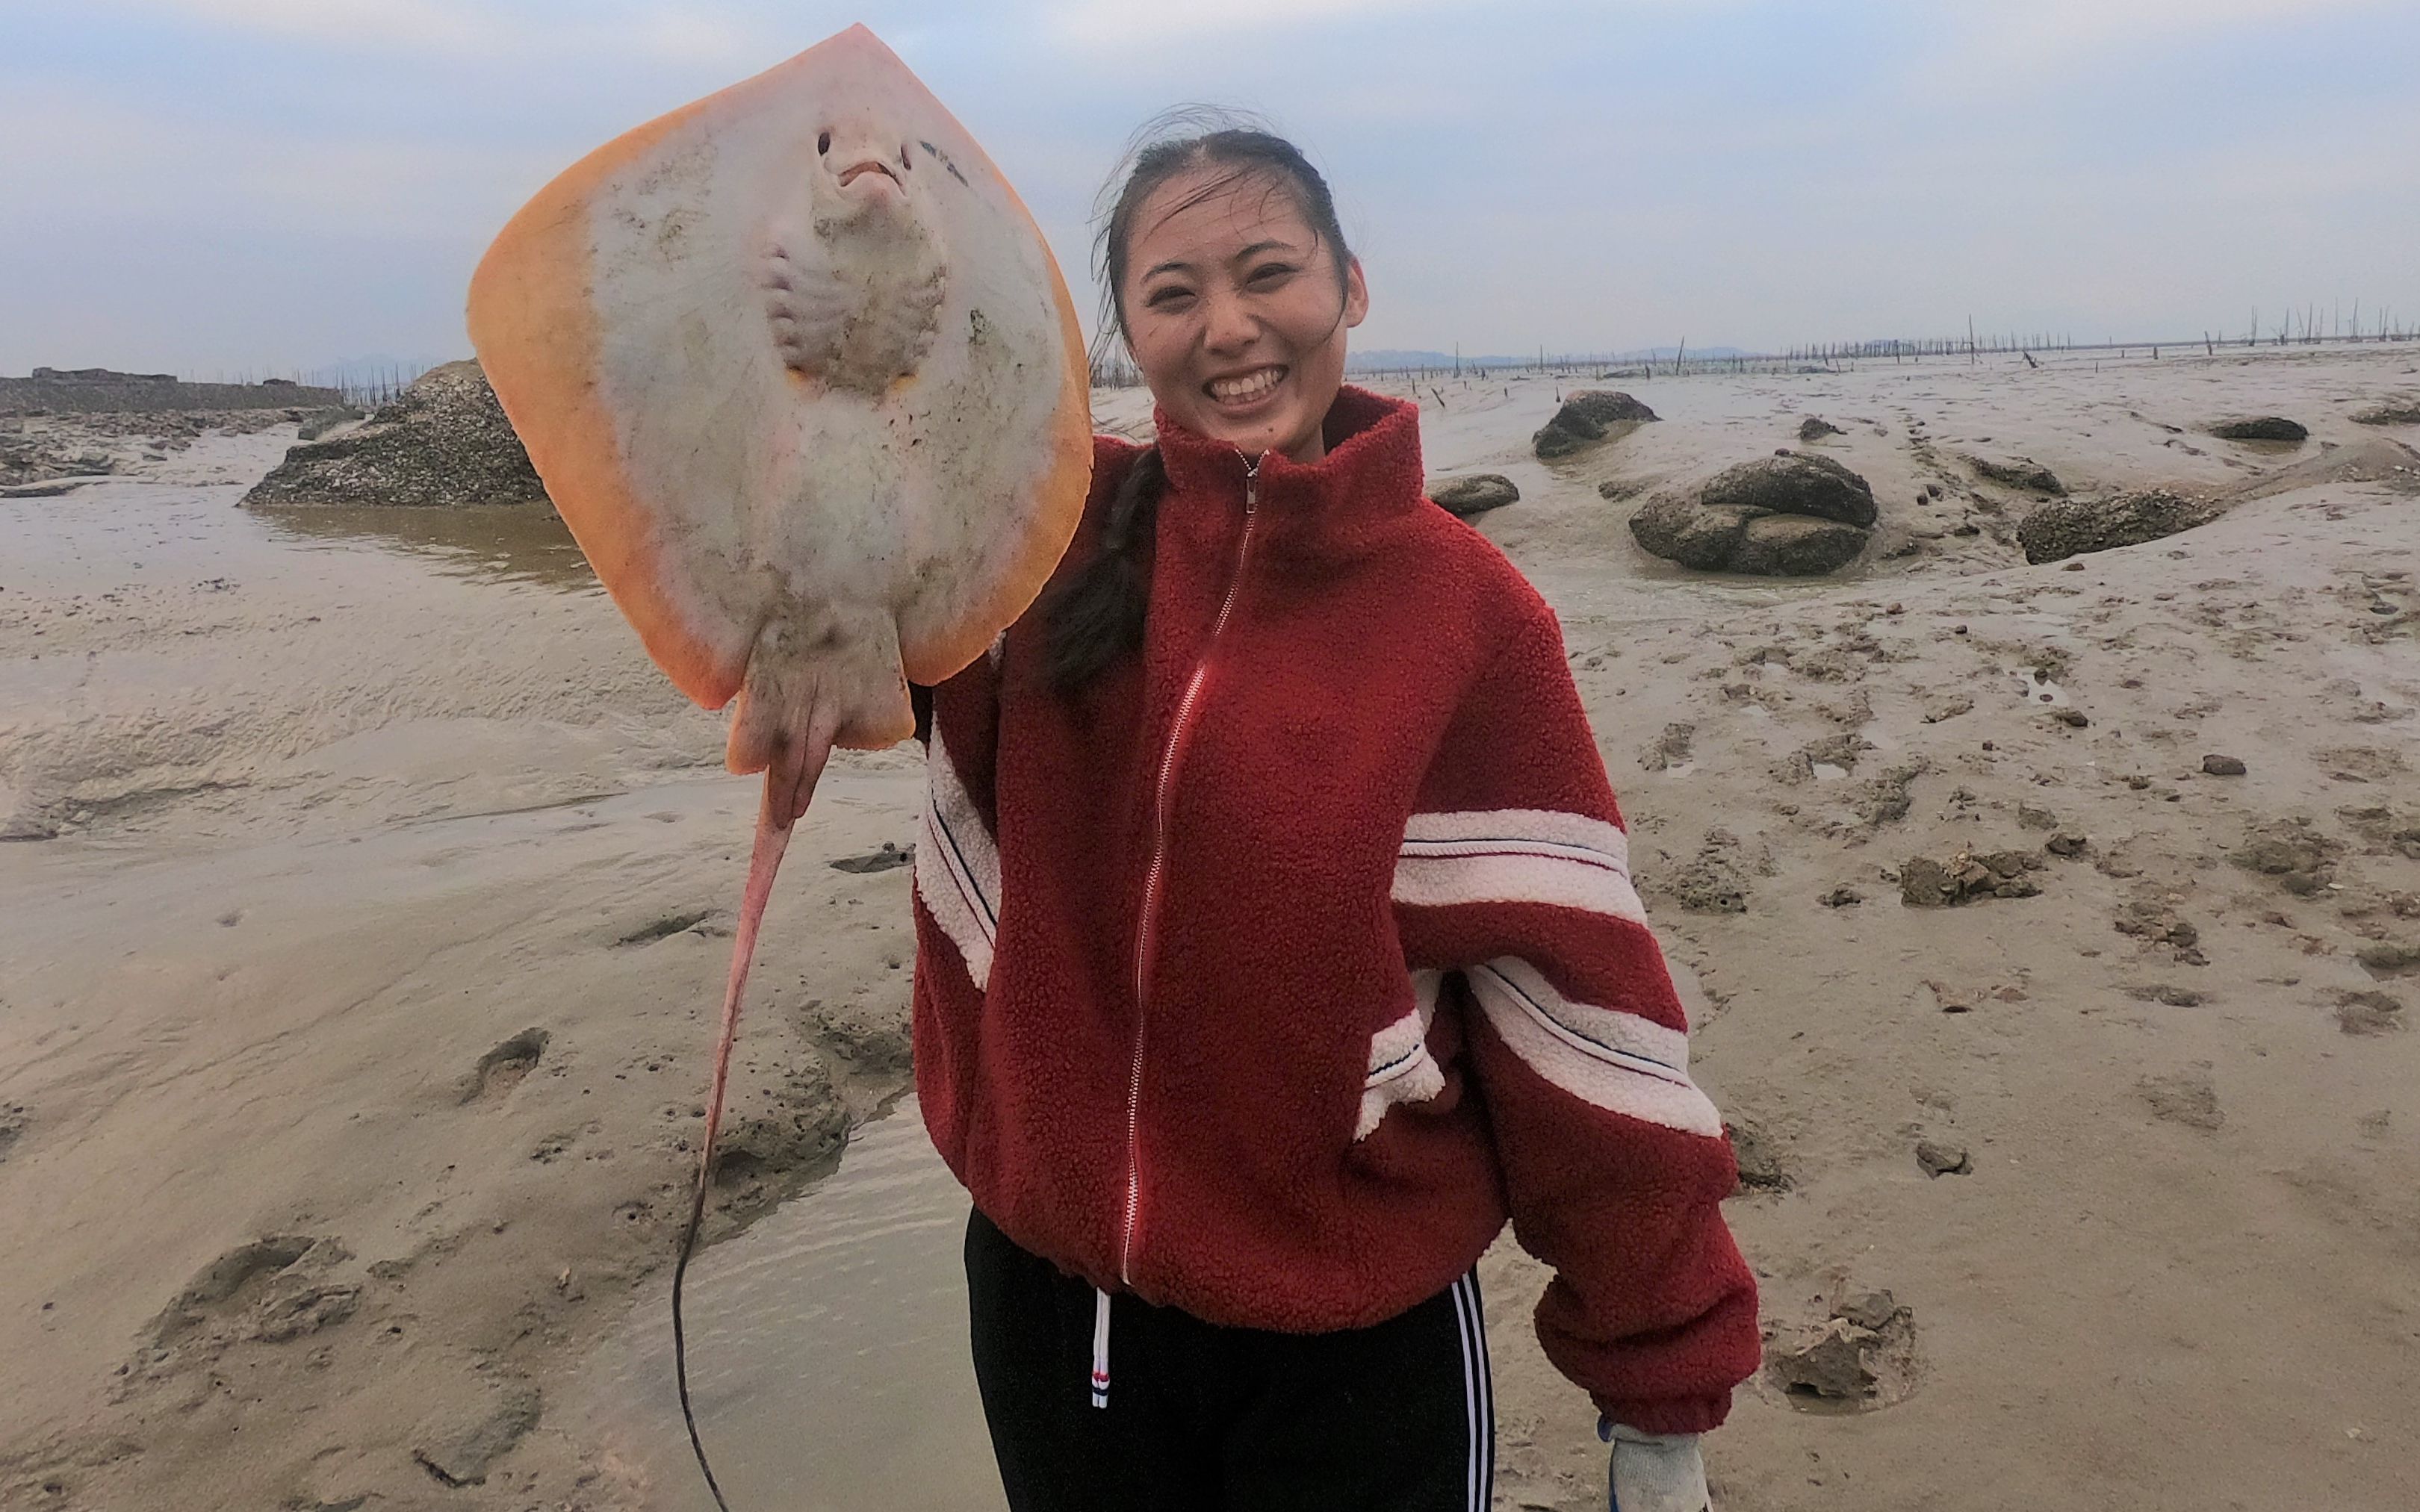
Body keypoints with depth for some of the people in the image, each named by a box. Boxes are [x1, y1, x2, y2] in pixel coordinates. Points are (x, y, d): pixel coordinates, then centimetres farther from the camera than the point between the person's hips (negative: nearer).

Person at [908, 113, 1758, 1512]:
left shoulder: (1469, 614, -11)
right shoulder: (1046, 531, -5)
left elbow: (1575, 999, -9)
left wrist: (1659, 1392, -3)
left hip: (1355, 1340, -2)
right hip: (1047, 1285, 3)